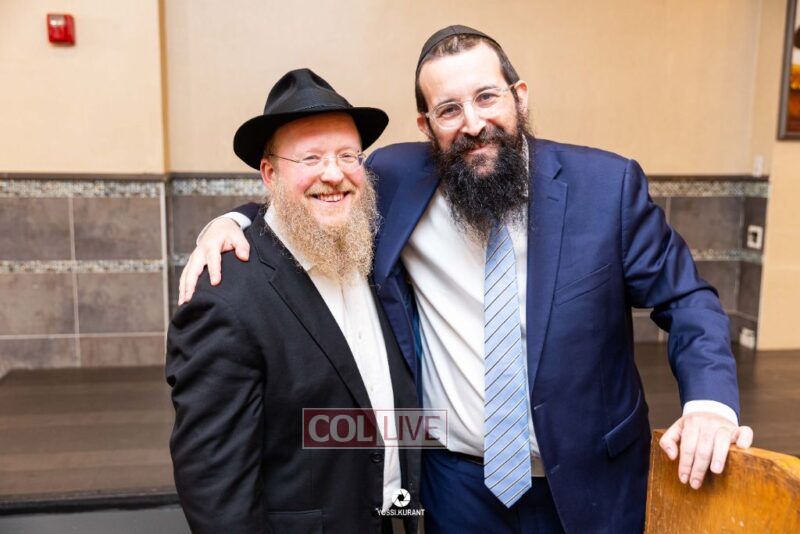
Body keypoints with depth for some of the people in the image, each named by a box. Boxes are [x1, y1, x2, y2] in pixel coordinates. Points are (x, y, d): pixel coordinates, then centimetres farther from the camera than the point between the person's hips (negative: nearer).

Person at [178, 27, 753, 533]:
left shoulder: (607, 184, -11)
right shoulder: (394, 179, -9)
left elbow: (685, 298, -4)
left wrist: (710, 403, -20)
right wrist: (234, 221, -13)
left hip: (589, 483, 0)